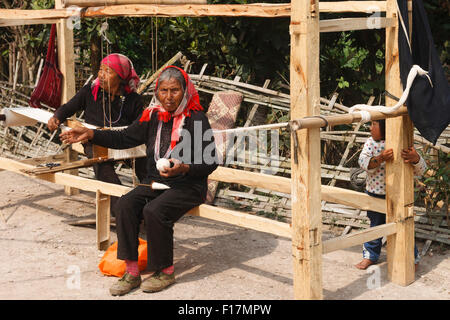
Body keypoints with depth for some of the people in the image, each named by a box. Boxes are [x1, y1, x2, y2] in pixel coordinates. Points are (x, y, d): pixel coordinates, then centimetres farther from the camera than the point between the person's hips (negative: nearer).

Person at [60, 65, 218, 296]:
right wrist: (90, 134, 5)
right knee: (125, 205, -19)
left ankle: (166, 271, -9)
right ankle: (131, 272, -14)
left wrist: (184, 169, -28)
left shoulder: (196, 119, -9)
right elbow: (124, 139, 14)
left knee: (153, 211, -30)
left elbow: (210, 163, -11)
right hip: (155, 182, 6)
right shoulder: (153, 117, 9)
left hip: (188, 186, -6)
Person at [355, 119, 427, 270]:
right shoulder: (371, 143, -3)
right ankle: (370, 255, 38)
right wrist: (379, 158, -37)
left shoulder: (402, 145, -14)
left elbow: (420, 170, -15)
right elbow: (363, 161, -17)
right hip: (374, 194, 3)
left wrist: (415, 158, -38)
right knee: (375, 226, 19)